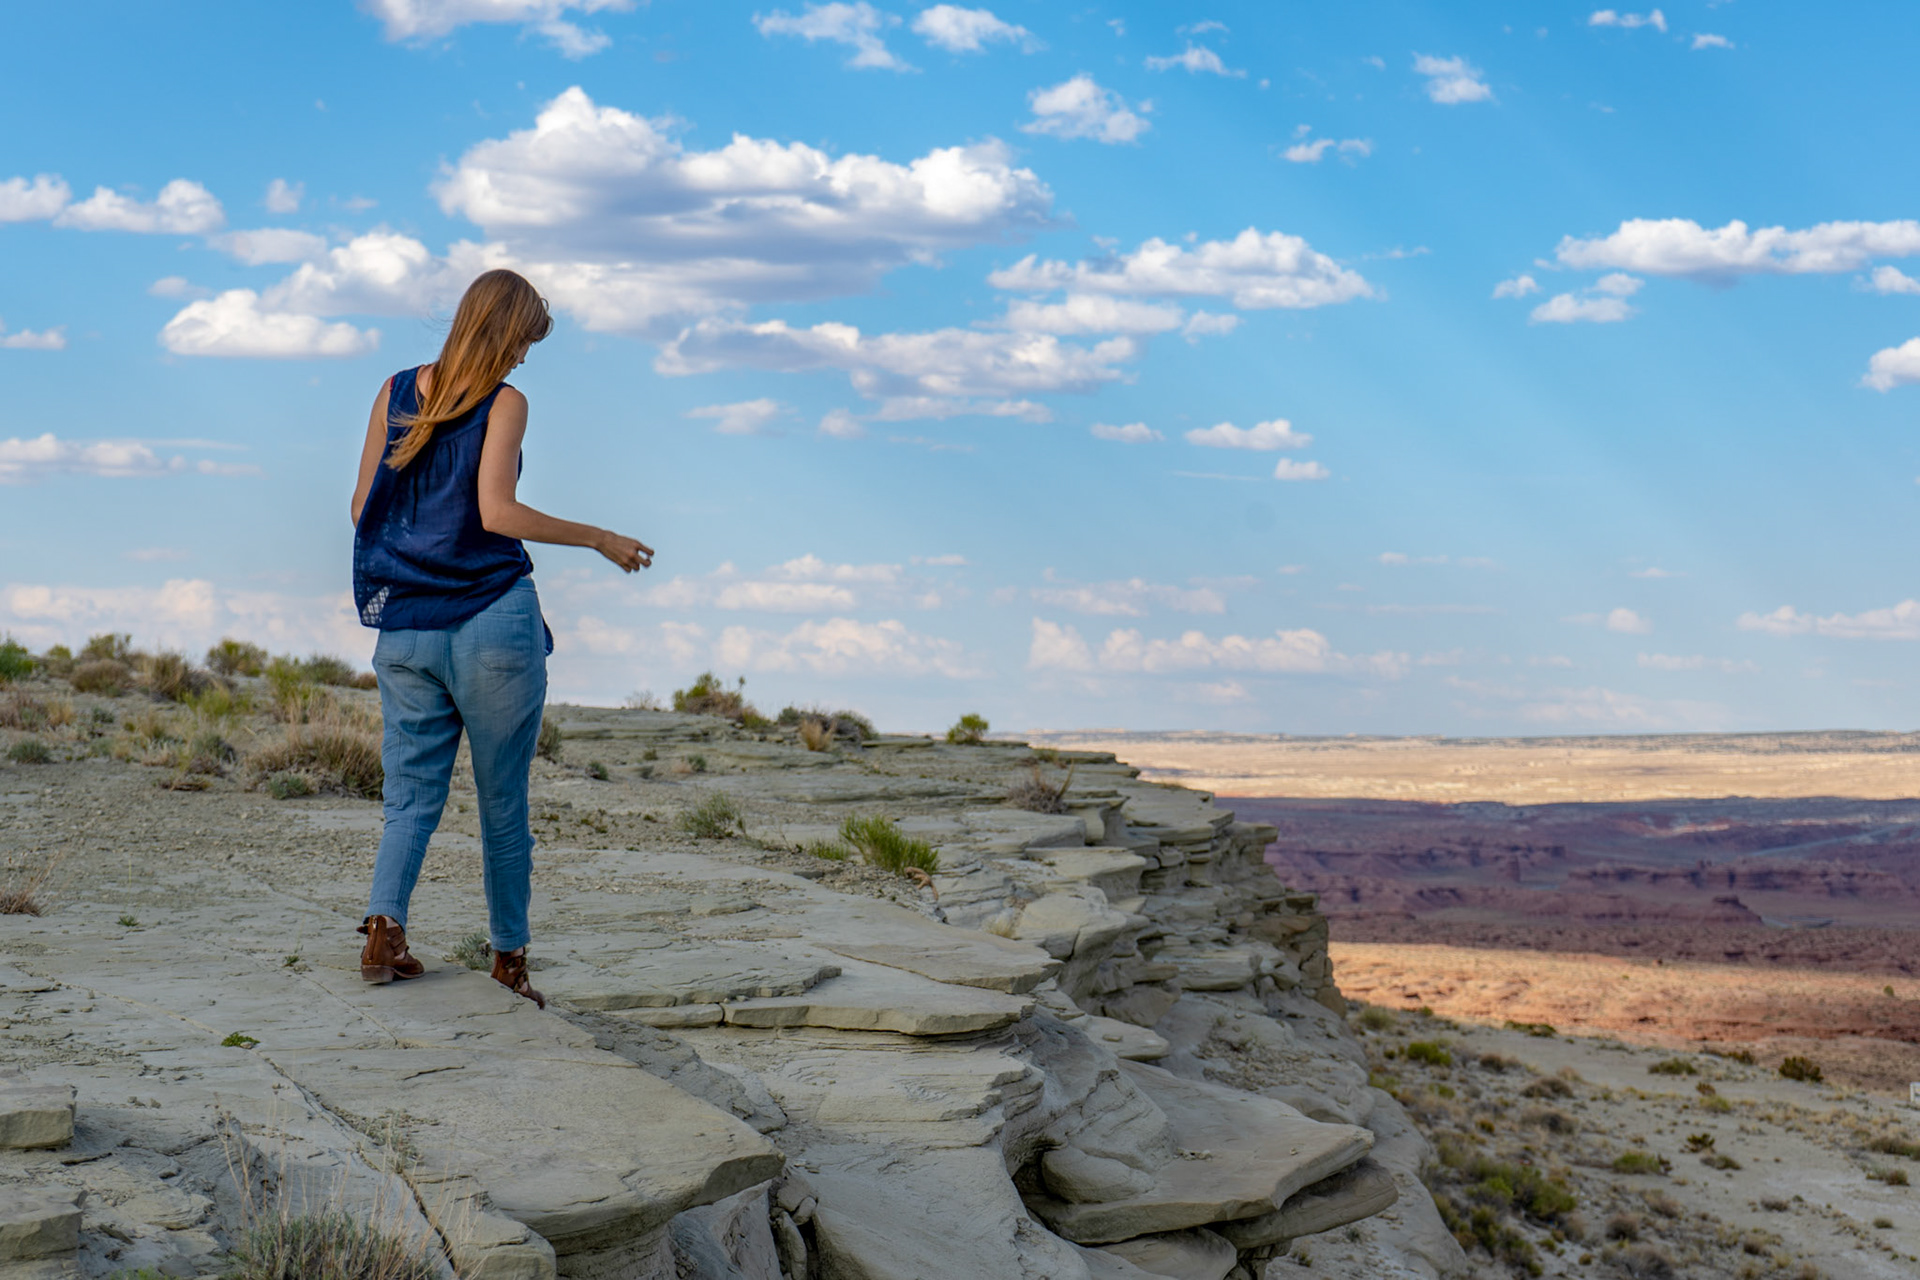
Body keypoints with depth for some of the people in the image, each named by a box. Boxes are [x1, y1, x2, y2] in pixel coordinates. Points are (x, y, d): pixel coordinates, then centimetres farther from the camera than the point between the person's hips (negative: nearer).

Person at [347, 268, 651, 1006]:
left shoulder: (397, 392, 8)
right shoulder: (504, 403, -7)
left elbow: (361, 508, 10)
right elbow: (496, 514, -17)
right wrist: (600, 540, -9)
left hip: (404, 626, 4)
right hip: (492, 621, -4)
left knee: (411, 793, 7)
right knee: (503, 801, 7)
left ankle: (383, 925, -14)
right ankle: (509, 960, 13)